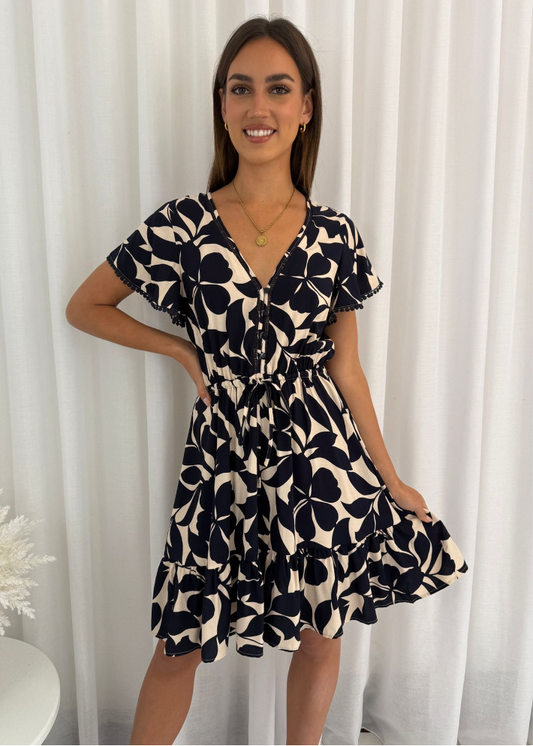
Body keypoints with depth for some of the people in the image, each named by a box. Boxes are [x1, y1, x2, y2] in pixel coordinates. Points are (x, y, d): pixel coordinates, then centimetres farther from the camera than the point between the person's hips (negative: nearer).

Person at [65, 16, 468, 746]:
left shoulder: (335, 235, -1)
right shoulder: (181, 225, -6)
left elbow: (345, 367, 4)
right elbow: (84, 307, 6)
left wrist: (390, 479, 8)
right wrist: (185, 350, -2)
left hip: (321, 457, 2)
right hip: (223, 458, -1)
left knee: (318, 634, 16)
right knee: (181, 643, 11)